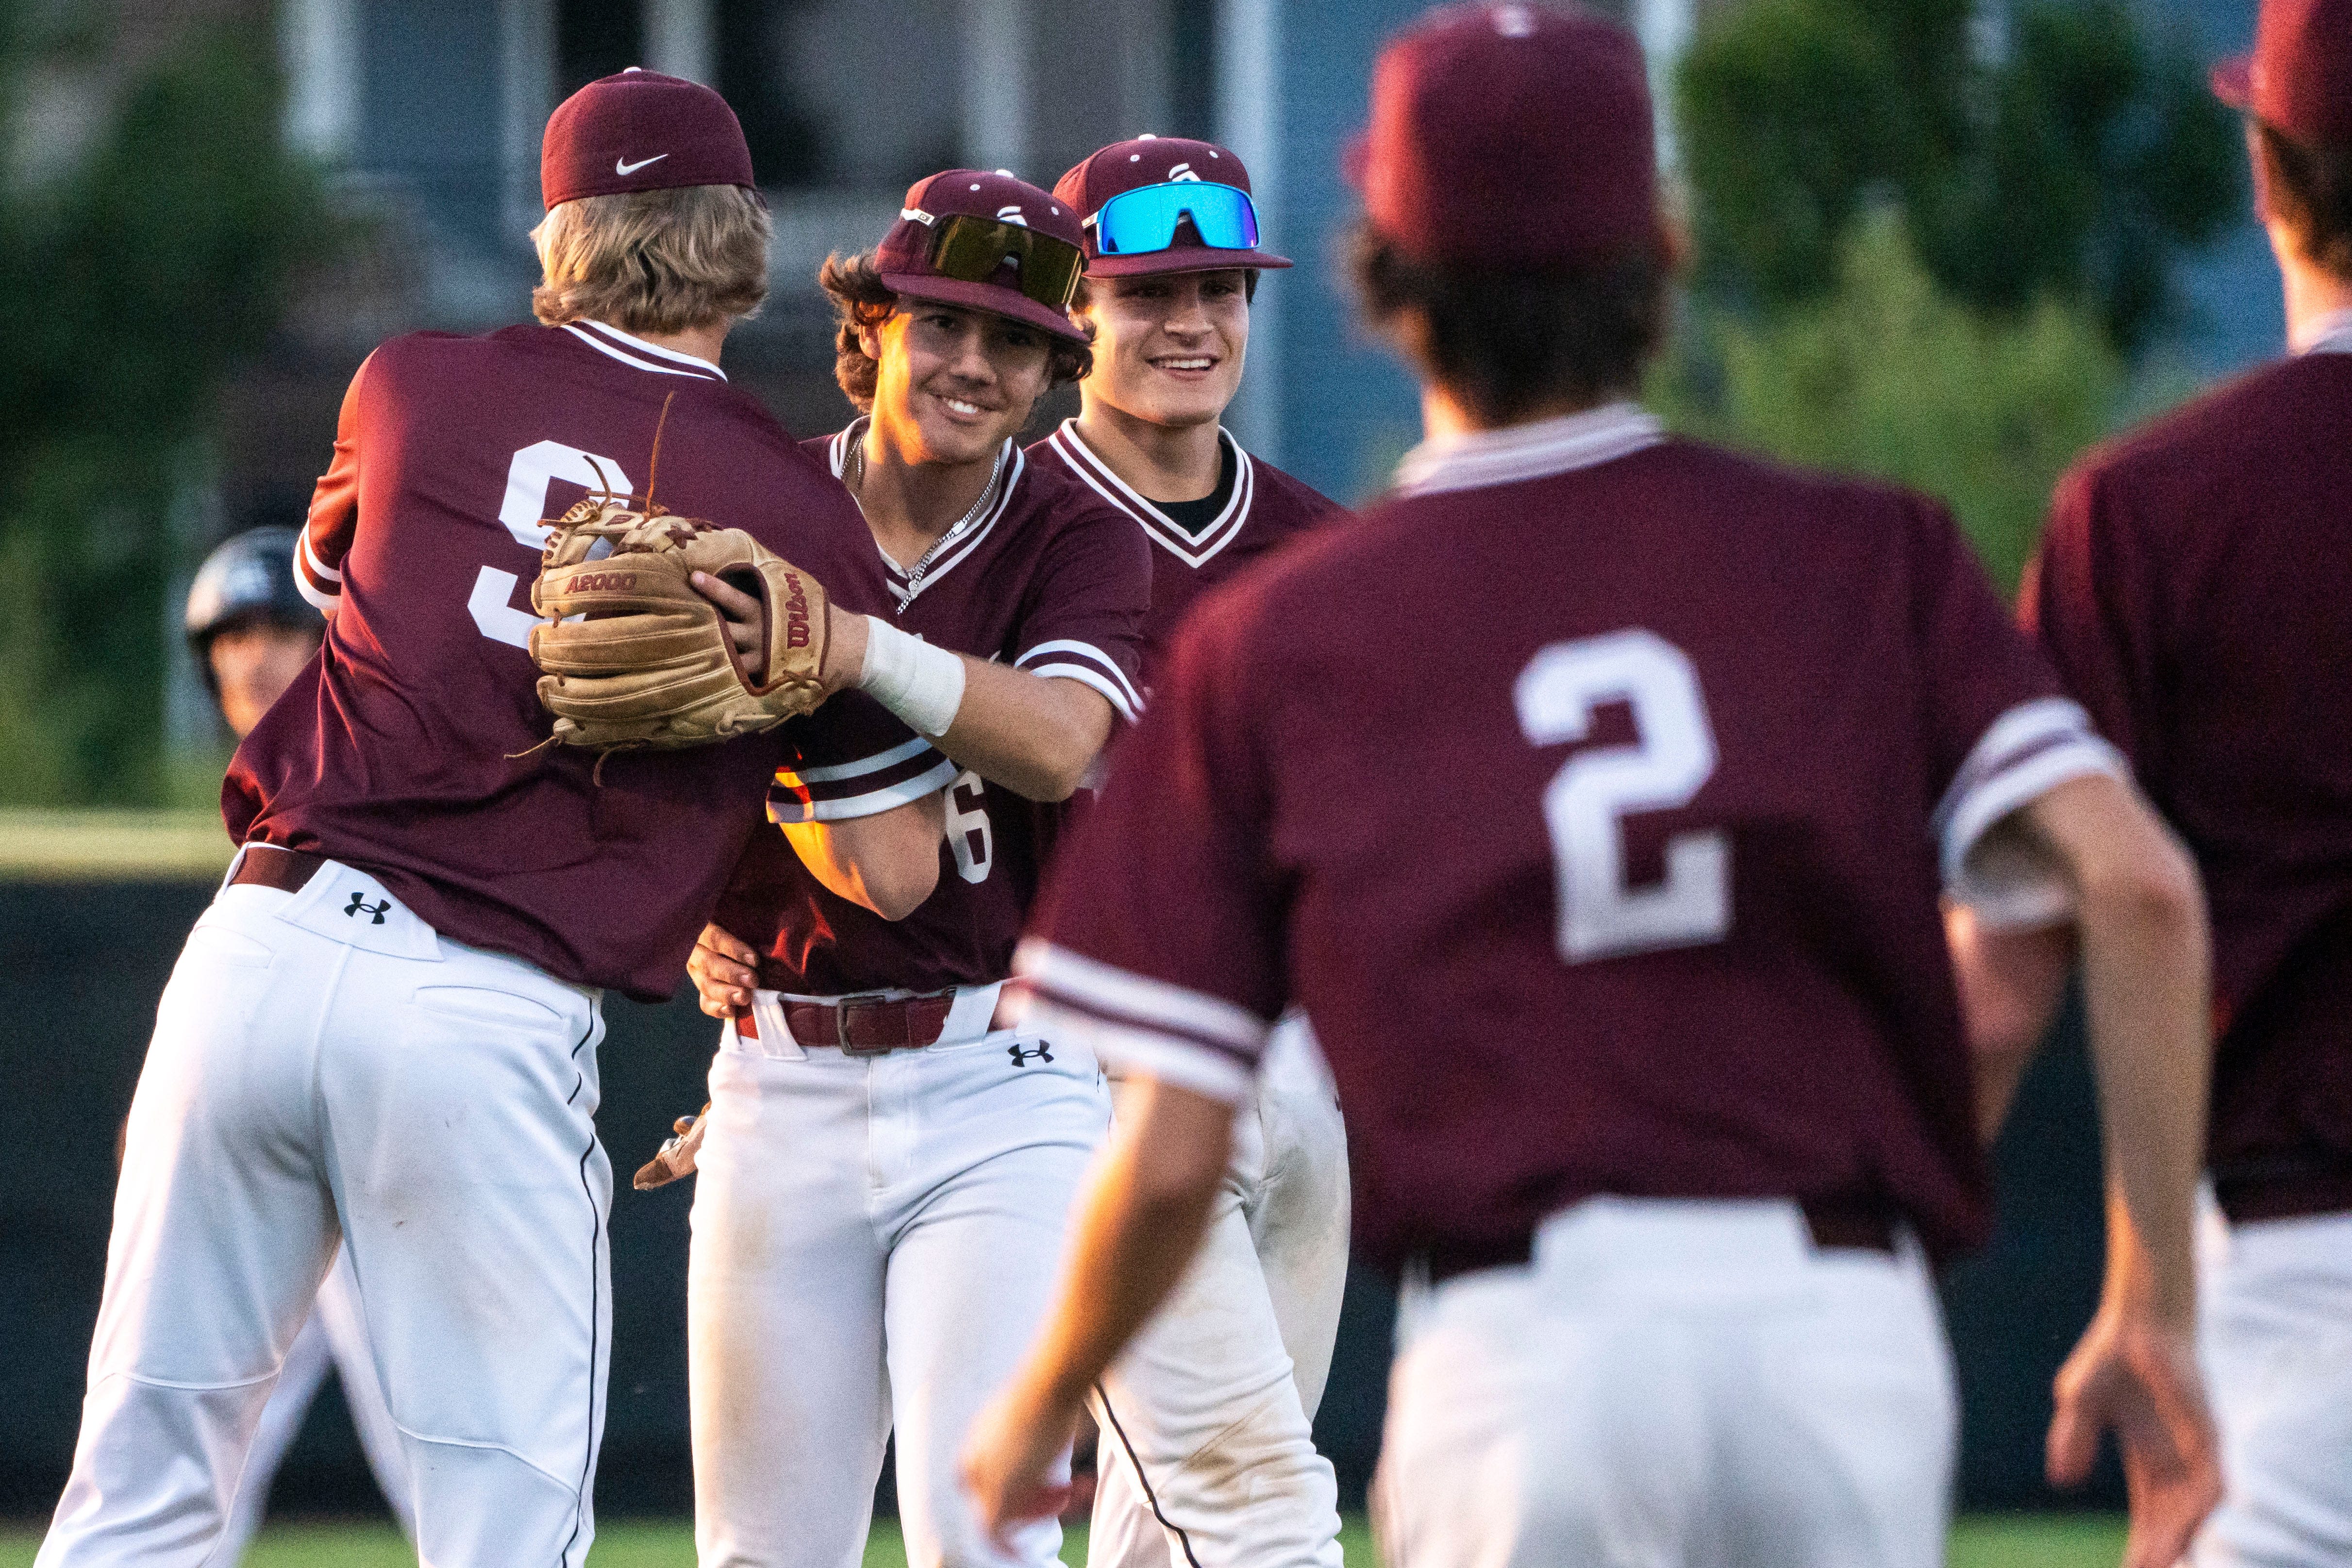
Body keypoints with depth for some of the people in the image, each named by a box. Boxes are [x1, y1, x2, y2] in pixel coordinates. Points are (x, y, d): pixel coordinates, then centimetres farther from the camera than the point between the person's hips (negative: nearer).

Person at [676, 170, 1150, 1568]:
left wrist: (850, 640, -36)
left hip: (1000, 1093, -3)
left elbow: (1056, 743, -22)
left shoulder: (1076, 538, -1)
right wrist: (691, 915, -1)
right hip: (785, 1075, 3)